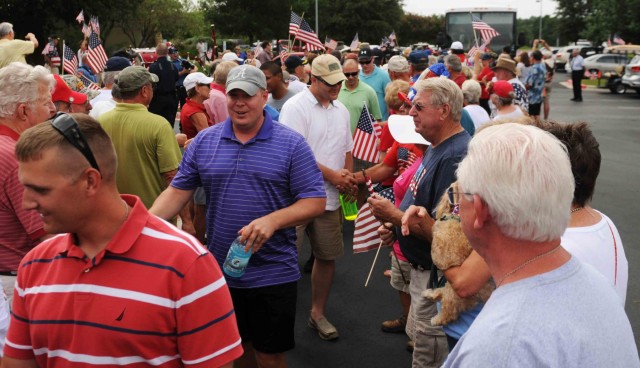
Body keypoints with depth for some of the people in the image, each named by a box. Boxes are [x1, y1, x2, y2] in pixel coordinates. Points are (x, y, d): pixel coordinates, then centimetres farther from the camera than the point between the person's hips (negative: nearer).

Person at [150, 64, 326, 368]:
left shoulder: (292, 144, -7)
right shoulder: (203, 142, 2)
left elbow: (314, 202, -9)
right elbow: (177, 192, 4)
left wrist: (272, 220, -24)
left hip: (273, 274, -3)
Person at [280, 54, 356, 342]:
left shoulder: (341, 110, 13)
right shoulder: (295, 107, -11)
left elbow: (347, 149, 21)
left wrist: (347, 177, 2)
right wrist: (333, 175, -14)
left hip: (329, 198, 7)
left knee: (327, 256, 14)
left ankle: (318, 313, 30)